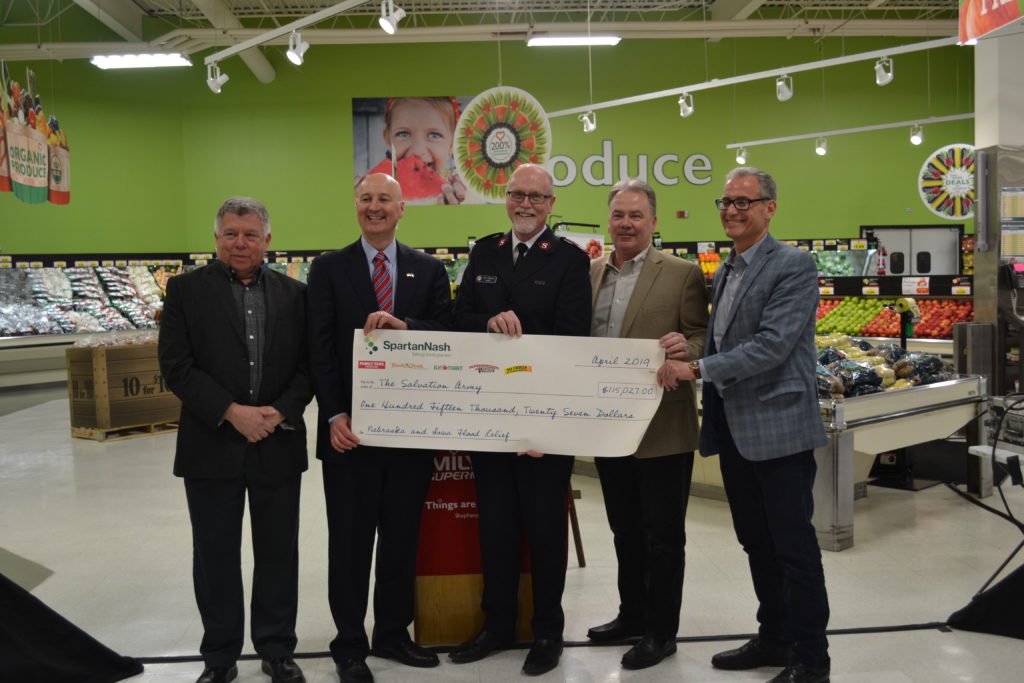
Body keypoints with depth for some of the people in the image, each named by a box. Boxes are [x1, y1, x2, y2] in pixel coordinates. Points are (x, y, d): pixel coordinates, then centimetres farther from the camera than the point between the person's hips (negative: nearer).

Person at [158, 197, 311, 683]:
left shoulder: (294, 293, 6)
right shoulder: (186, 290, 0)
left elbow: (308, 365, 4)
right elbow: (175, 365, -8)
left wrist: (280, 412, -12)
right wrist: (232, 412, -16)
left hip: (278, 445, 2)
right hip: (212, 446, -1)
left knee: (278, 553, 10)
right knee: (215, 555, 10)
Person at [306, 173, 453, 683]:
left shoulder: (429, 270, 8)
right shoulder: (329, 268, 3)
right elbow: (320, 349, -3)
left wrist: (403, 326, -20)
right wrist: (334, 416, -12)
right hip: (349, 429, -2)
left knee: (403, 537, 12)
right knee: (349, 541, 7)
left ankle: (393, 633, 28)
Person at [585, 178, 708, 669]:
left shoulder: (682, 274, -5)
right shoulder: (590, 273, 9)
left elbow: (701, 339, -8)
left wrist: (686, 348, -29)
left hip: (662, 428, -5)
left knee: (662, 534, 6)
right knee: (625, 530, 19)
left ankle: (661, 631, 20)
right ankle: (632, 615, 35)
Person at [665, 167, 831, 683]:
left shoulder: (794, 266, -11)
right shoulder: (723, 272, 15)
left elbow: (772, 345, -21)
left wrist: (698, 368, -21)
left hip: (778, 426, -8)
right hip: (732, 428, 8)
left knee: (794, 547, 1)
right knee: (756, 544, 17)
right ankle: (774, 639, 32)